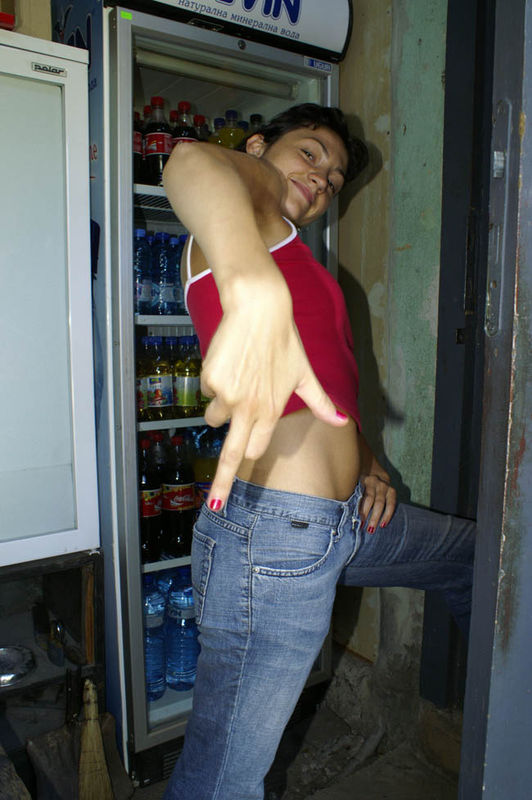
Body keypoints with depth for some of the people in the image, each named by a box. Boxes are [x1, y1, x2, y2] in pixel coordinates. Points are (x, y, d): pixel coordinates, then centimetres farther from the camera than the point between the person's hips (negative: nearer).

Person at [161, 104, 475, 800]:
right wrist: (256, 291, -52)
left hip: (347, 515, 10)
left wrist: (366, 462, 10)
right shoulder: (252, 187, -4)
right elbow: (192, 162, -30)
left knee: (471, 553, 30)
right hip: (276, 533, -10)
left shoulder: (299, 264, 22)